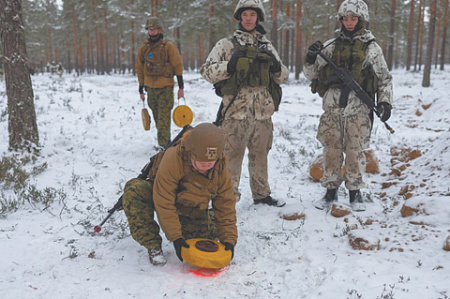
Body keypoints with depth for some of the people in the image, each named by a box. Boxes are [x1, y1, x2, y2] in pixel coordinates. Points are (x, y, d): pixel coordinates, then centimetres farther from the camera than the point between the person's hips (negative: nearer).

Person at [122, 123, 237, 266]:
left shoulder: (221, 169, -22)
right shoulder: (172, 159, -37)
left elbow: (226, 206, -12)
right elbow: (164, 202, -33)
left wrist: (228, 239, -18)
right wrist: (175, 237, -33)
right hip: (162, 194, -3)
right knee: (134, 191, -34)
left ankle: (210, 217, 25)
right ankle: (152, 245, -22)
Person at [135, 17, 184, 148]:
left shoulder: (169, 47, -5)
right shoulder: (144, 48, 7)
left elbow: (178, 66, -4)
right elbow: (139, 68, 14)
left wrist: (181, 87, -6)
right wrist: (141, 89, 13)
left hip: (166, 88, -5)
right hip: (151, 88, 5)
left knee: (163, 117, -11)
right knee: (157, 116, 13)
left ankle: (163, 144, -9)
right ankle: (166, 141, 28)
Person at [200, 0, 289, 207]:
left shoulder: (267, 46, 14)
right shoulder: (227, 45, 1)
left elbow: (283, 77, 16)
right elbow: (207, 71, -7)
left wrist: (276, 66, -6)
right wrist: (230, 65, -21)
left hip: (262, 112, 5)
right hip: (236, 110, -4)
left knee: (260, 154, 16)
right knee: (232, 155, -5)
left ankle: (261, 193, 31)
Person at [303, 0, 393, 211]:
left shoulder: (371, 48, 7)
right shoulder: (330, 46, 10)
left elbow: (385, 79, 12)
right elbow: (312, 74, 13)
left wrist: (385, 102, -1)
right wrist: (311, 59, -6)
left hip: (358, 109, -1)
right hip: (332, 108, 2)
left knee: (355, 152, 3)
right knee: (331, 150, 5)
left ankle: (355, 193, 17)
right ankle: (331, 191, 18)